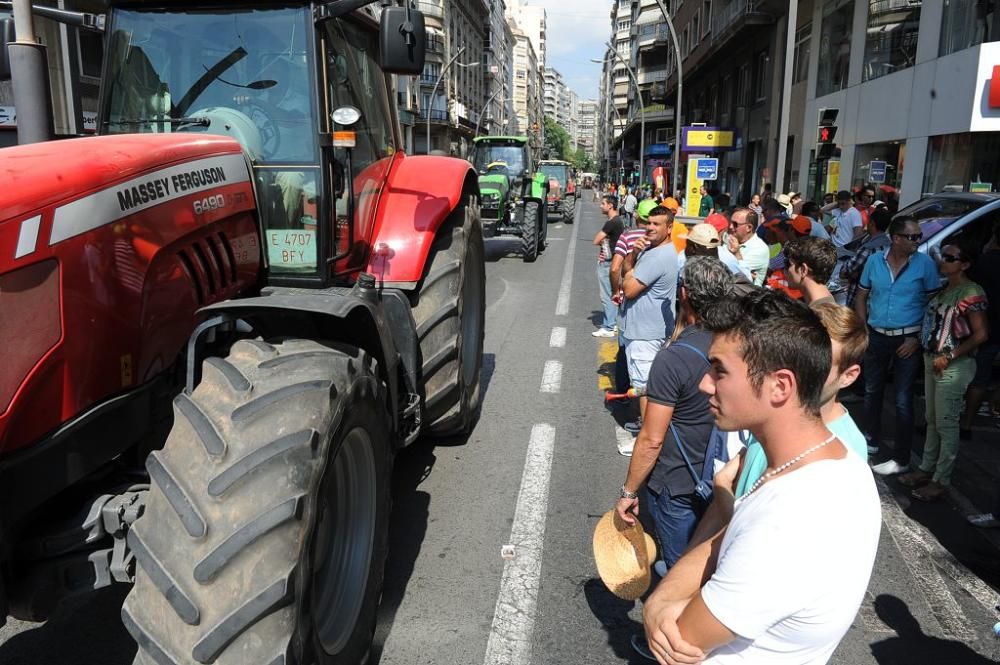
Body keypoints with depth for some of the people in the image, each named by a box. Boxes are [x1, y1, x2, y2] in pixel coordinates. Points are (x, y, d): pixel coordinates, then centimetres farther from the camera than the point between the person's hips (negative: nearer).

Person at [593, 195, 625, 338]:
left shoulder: (612, 223, -19)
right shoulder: (618, 221, 12)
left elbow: (596, 241, -17)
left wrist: (602, 240, 1)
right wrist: (604, 243, 2)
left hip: (607, 263, -10)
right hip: (612, 262, 10)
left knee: (607, 296, -5)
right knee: (613, 294, 16)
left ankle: (608, 328, -1)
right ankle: (613, 322, 23)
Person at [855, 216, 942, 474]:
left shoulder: (925, 264, -9)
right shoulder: (875, 261, 0)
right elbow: (861, 297, 9)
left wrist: (917, 339, -12)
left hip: (908, 340, -4)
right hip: (876, 337, 4)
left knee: (903, 401, -1)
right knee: (872, 392, 17)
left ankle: (901, 460, 7)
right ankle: (872, 441, 35)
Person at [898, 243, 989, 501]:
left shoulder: (972, 293, -14)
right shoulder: (944, 289, 11)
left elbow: (981, 334, -17)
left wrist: (949, 357, -17)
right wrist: (920, 342, 6)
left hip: (954, 366, -8)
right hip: (932, 361, 8)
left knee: (946, 424, -1)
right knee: (932, 421, 16)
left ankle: (941, 481, 7)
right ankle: (927, 469, 26)